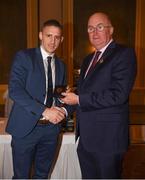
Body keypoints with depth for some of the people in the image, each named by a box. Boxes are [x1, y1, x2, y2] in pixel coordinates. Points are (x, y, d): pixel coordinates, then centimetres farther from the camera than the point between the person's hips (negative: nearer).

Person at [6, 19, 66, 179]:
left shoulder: (61, 65, 12)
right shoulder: (24, 57, -6)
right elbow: (15, 90, -17)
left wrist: (62, 111, -6)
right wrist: (44, 110, -23)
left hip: (51, 127, 5)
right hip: (26, 127, -5)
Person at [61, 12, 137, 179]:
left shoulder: (124, 54, -11)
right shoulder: (88, 59, 15)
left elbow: (118, 94, -21)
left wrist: (79, 99, -16)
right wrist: (72, 94, 2)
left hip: (107, 137, -7)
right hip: (86, 138, 8)